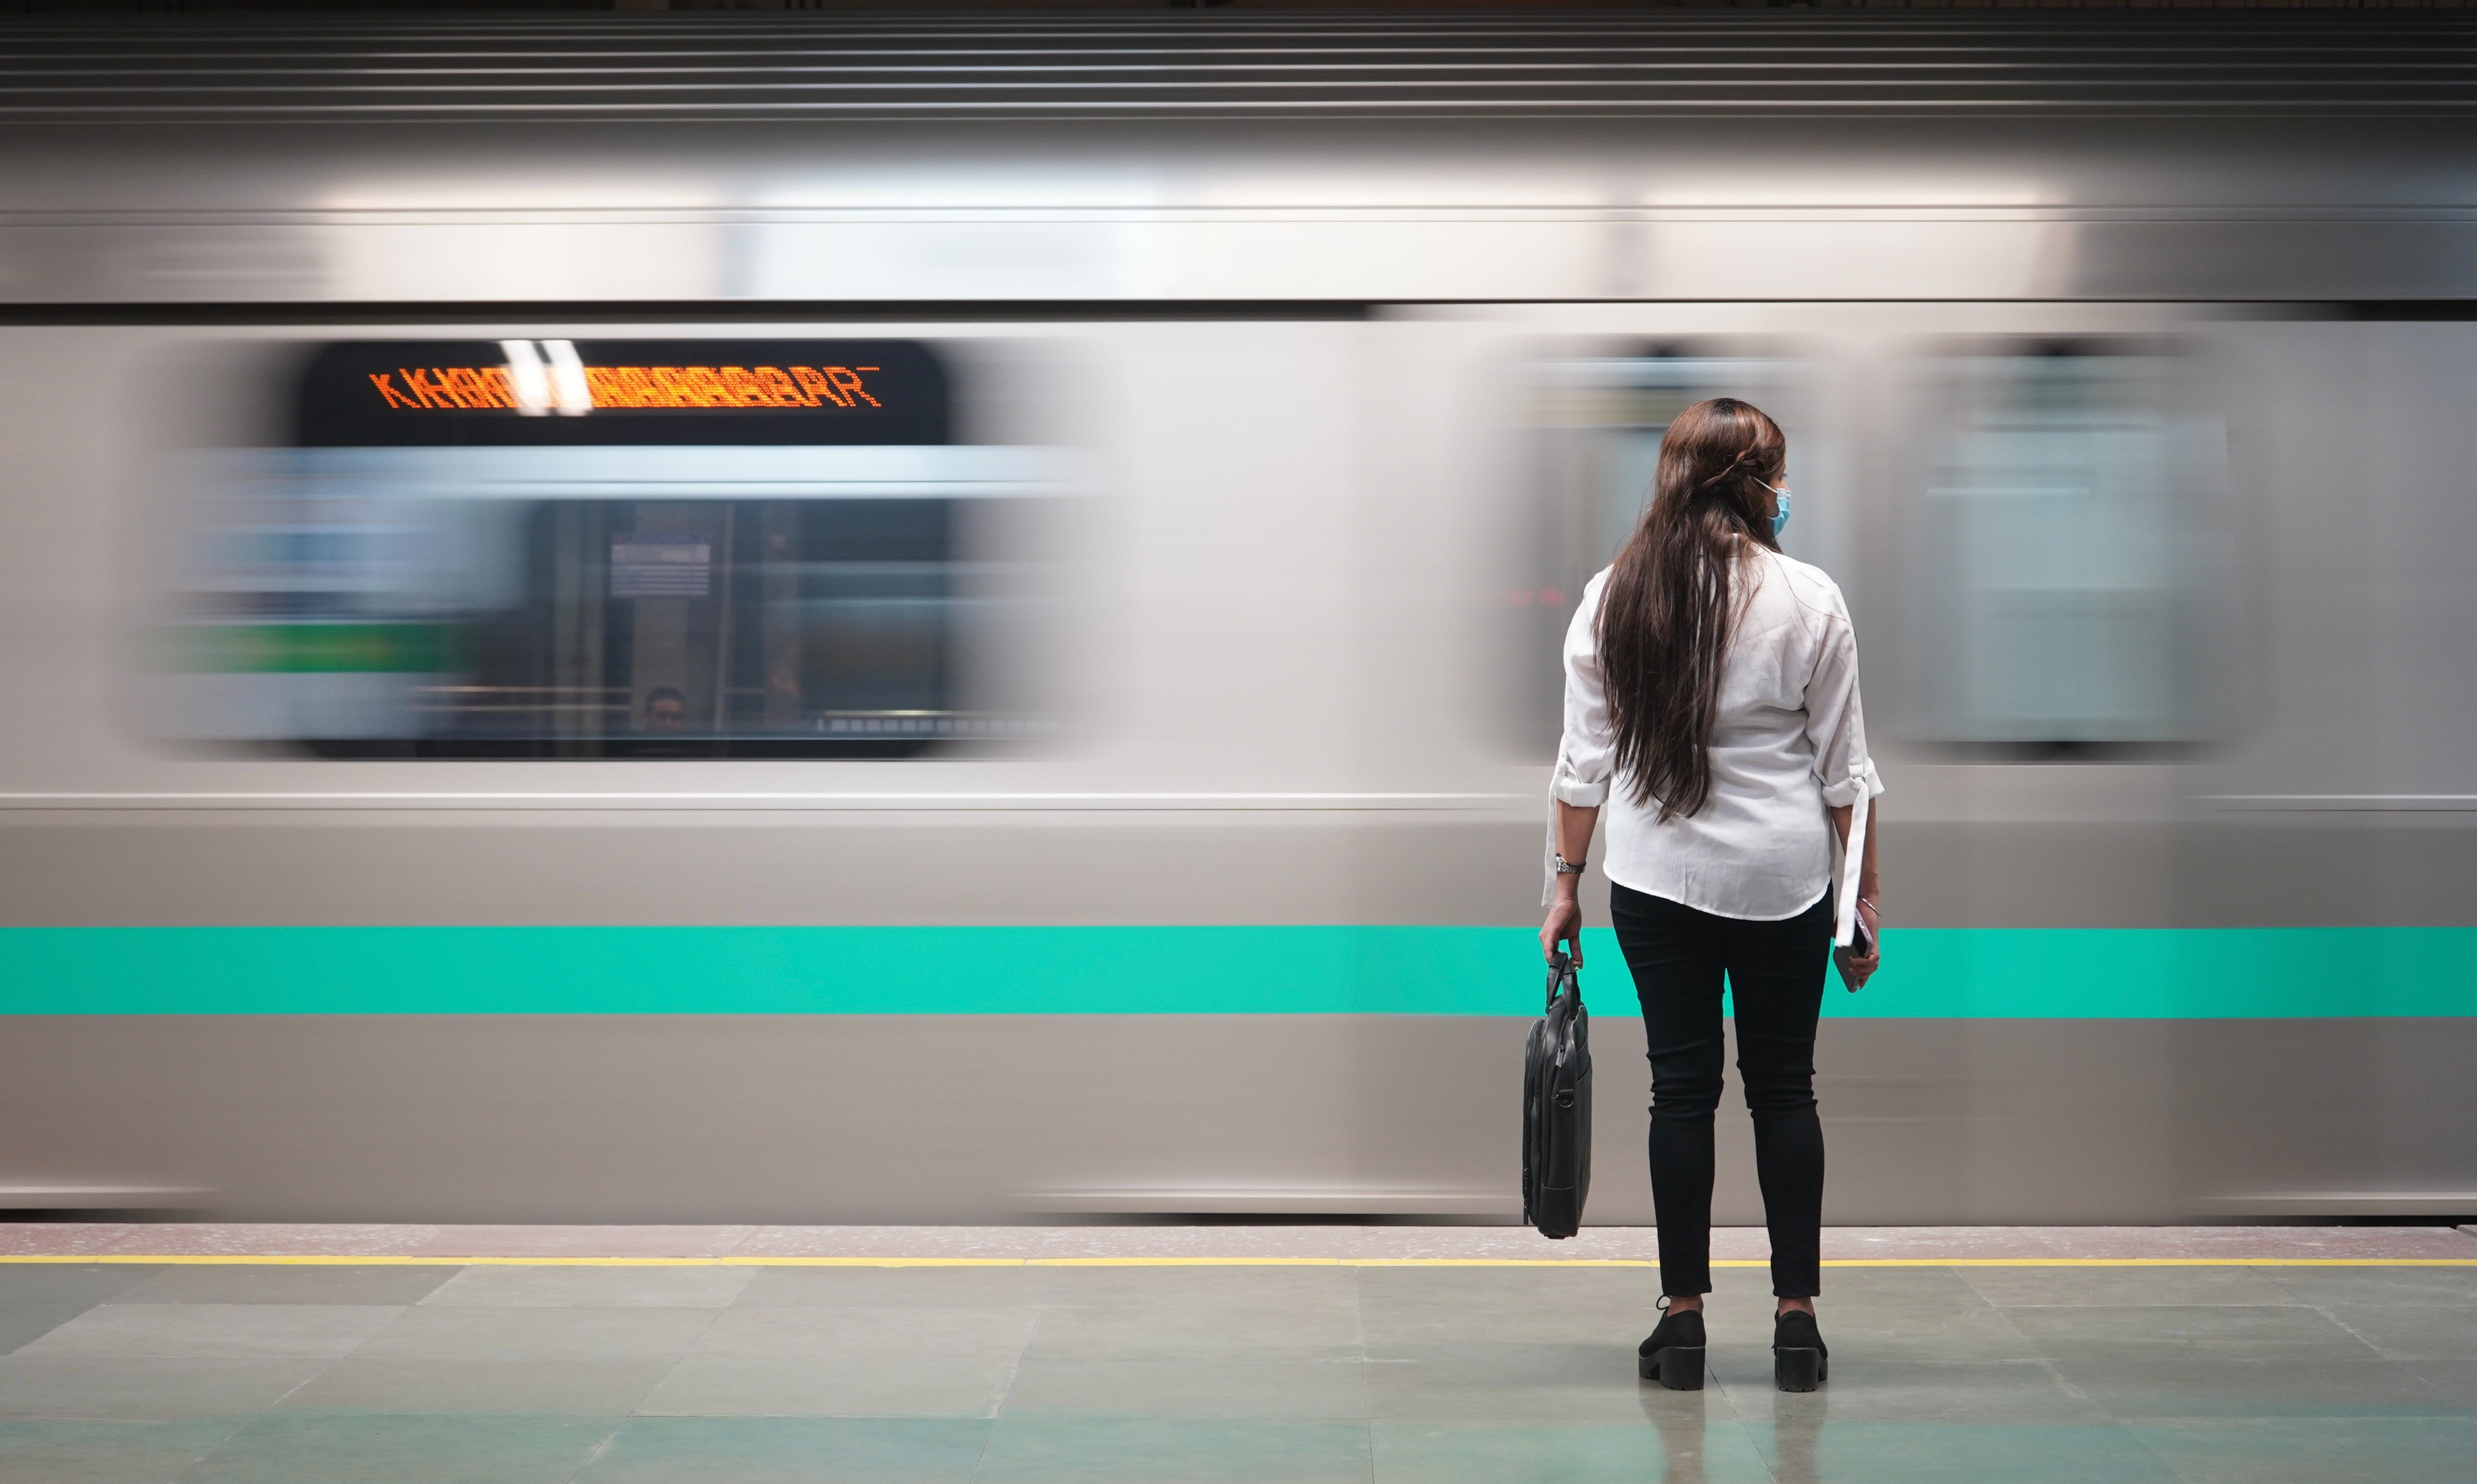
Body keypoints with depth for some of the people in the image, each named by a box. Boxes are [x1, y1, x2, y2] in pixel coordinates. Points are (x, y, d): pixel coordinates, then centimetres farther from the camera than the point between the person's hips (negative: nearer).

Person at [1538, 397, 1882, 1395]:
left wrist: (1564, 879, 8)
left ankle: (1682, 1322, 9)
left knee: (1683, 1089, 6)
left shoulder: (1612, 596, -2)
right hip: (1785, 879, -1)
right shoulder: (1810, 600, -6)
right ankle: (1797, 1321, 11)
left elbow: (1586, 758, 0)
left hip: (1657, 878, 1)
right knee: (1784, 1088, 9)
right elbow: (1844, 769, -3)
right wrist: (1864, 897, 5)